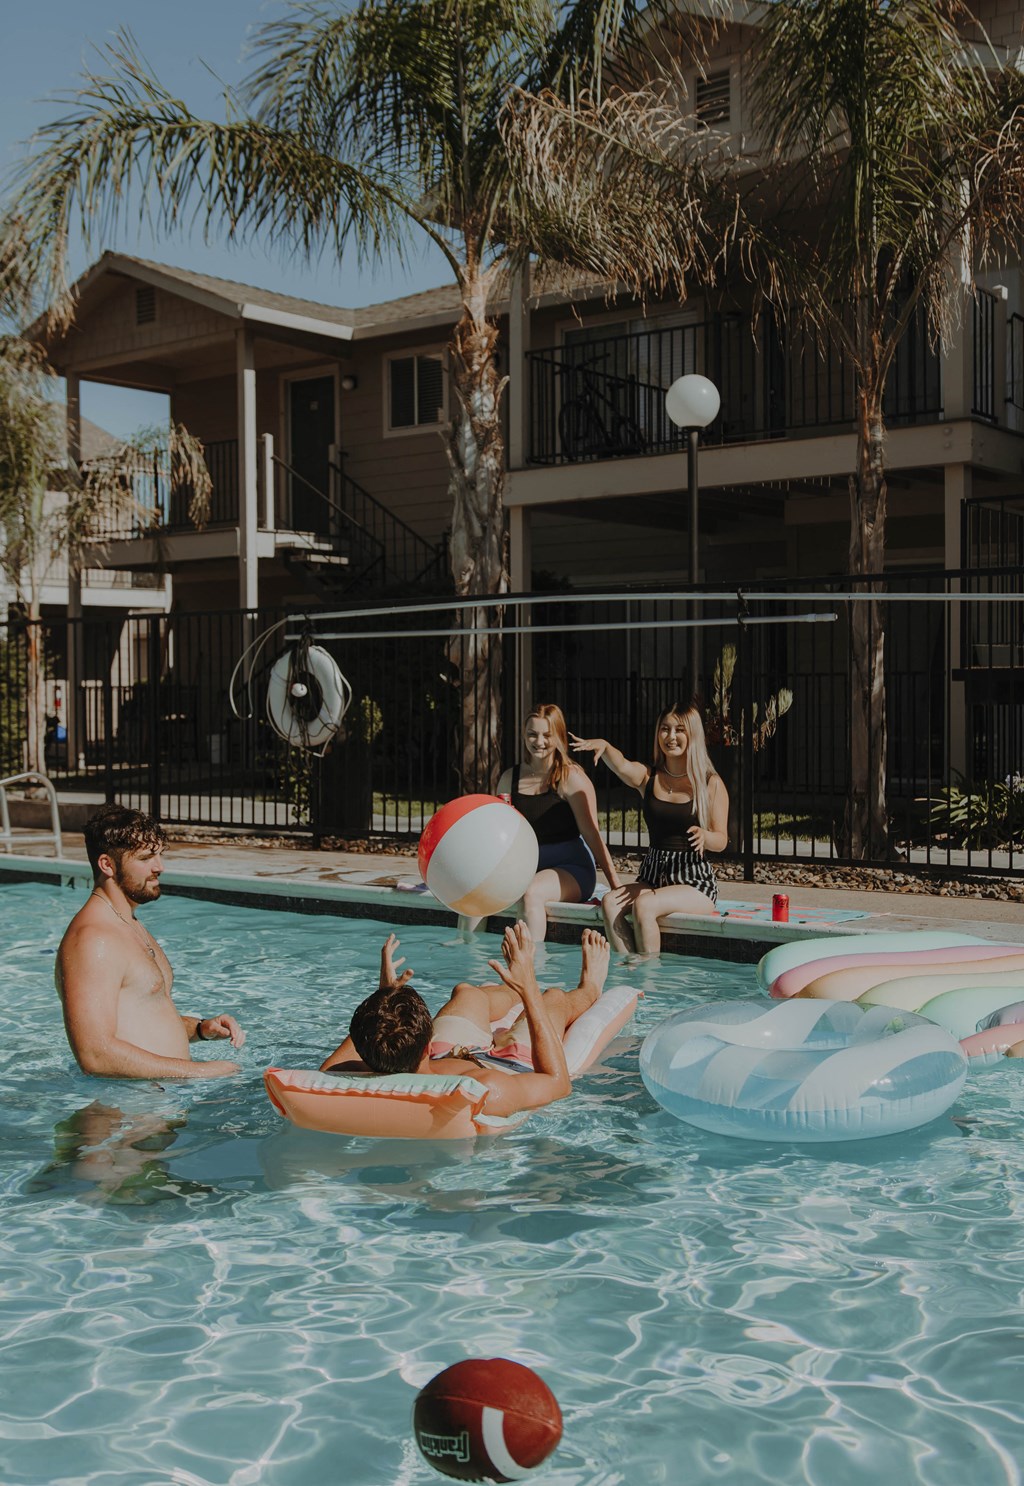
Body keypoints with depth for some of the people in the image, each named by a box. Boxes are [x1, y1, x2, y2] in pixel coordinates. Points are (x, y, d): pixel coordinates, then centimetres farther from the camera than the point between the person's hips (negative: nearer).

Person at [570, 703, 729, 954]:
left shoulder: (711, 783, 0)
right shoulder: (648, 777, 9)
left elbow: (721, 841, -2)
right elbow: (622, 767, -15)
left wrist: (704, 836, -25)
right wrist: (604, 746, -36)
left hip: (695, 882, -4)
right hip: (652, 875, 4)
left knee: (644, 904, -30)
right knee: (610, 902, -24)